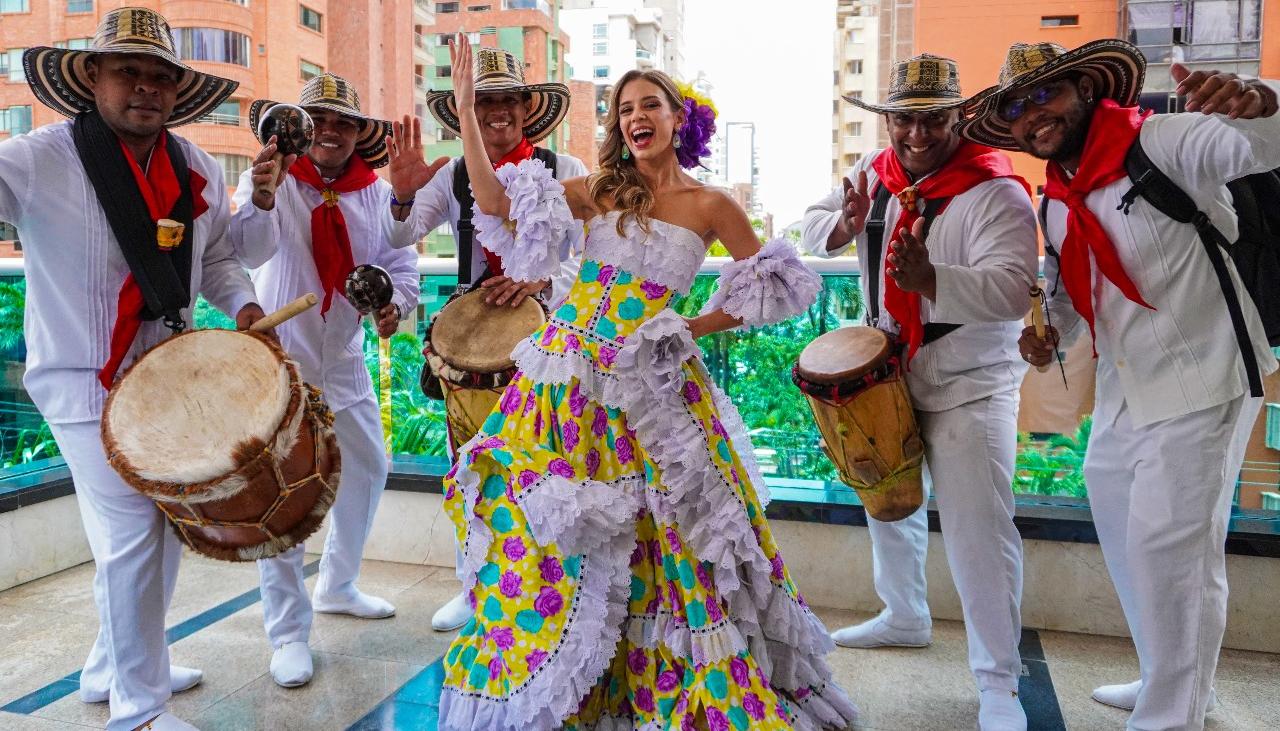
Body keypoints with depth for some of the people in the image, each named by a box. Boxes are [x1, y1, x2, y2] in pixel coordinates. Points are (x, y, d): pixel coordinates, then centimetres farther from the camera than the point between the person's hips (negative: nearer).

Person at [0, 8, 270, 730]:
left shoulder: (199, 170, 4)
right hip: (85, 382, -6)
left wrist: (243, 304, -2)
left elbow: (217, 256, 14)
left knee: (168, 524, 14)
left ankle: (112, 667, 37)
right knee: (131, 536, -8)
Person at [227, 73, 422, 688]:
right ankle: (288, 632, 9)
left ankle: (336, 586, 37)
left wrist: (396, 302, -18)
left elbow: (400, 261, 3)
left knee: (368, 469, 15)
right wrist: (259, 200, -51)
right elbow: (249, 250, -30)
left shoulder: (377, 193, 0)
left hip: (344, 360, 6)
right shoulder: (272, 179, -13)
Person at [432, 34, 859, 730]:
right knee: (547, 522, 4)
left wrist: (696, 325, 0)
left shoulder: (710, 206, 4)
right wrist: (466, 110, -6)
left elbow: (771, 285, 7)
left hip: (647, 385, -2)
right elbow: (498, 204, -2)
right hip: (569, 375, 3)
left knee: (657, 531, 1)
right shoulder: (599, 192, 9)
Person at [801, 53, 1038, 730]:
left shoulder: (994, 191, -20)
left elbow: (1011, 289, -30)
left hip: (968, 383, -7)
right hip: (885, 373, 7)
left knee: (977, 530, -9)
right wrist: (845, 223, -17)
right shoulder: (876, 173, 0)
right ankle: (904, 617, 44)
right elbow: (813, 228, 6)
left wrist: (929, 279, -47)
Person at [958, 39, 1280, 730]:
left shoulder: (1162, 142, -14)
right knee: (1123, 537, 18)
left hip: (1199, 382, -8)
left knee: (1168, 548, -5)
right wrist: (1045, 331, -3)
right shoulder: (1056, 205, 8)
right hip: (1122, 391, 8)